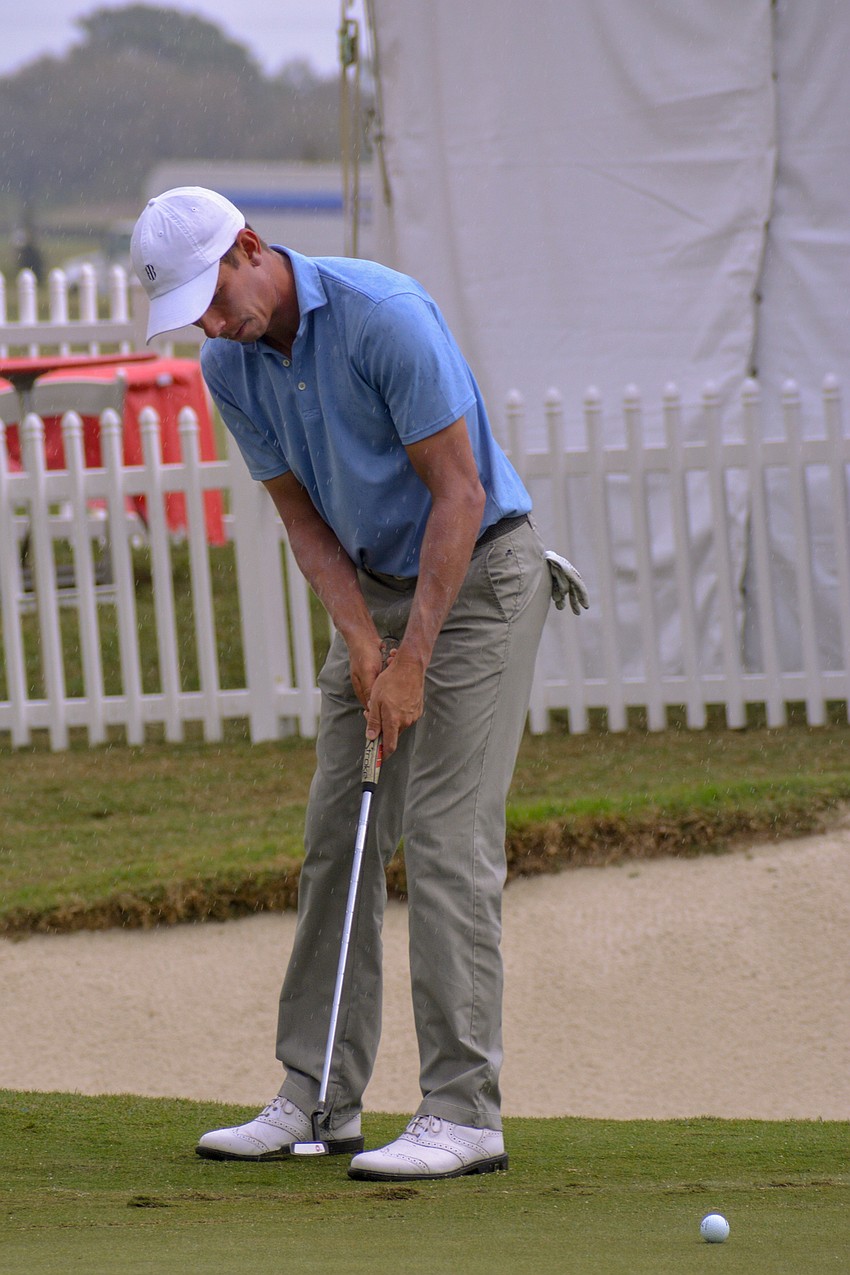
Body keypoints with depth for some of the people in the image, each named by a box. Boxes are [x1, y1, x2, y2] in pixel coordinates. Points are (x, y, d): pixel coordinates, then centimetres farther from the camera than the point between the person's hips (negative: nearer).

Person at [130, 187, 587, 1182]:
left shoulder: (383, 316, -24)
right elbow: (303, 517, 4)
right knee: (337, 836, 4)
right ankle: (318, 1099, 9)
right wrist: (361, 640, -12)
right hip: (375, 586, 7)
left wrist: (411, 657, -23)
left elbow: (458, 491, -22)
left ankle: (464, 1113, -12)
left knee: (447, 839, -13)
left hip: (477, 574, -7)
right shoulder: (227, 367, -2)